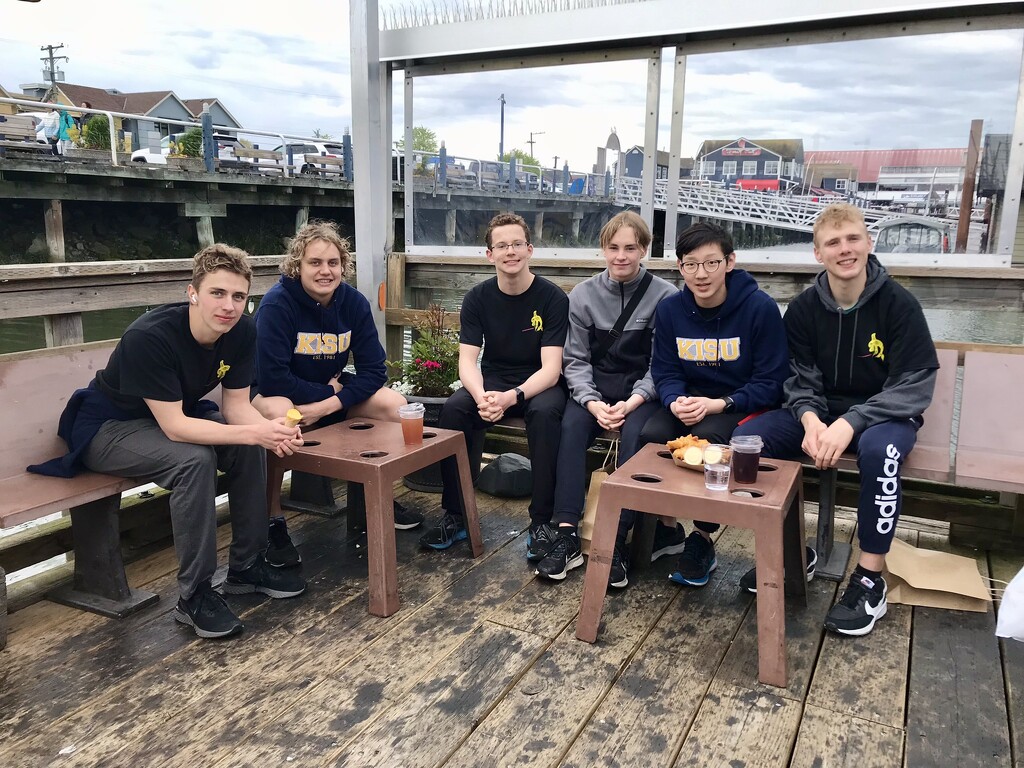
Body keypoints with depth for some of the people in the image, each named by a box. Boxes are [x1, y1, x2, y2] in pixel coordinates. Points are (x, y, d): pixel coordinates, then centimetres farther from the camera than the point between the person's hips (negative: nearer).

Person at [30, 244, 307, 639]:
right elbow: (174, 427, -34)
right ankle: (195, 594, -19)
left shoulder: (242, 331, -14)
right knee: (194, 460, -32)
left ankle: (246, 566, 1)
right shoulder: (148, 337, -33)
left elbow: (236, 404, -10)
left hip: (177, 413, 7)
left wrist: (271, 431, -32)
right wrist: (253, 432, -42)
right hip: (109, 427, -6)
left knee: (250, 447, -15)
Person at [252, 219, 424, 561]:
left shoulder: (354, 302, -9)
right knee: (278, 414, -39)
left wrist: (330, 404, -25)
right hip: (277, 394, -5)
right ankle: (273, 524, -24)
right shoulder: (276, 304, -23)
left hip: (332, 391, 5)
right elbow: (272, 379, -28)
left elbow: (374, 369, -11)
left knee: (395, 404, -13)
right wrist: (328, 391, -20)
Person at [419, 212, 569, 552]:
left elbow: (551, 368, -19)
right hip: (492, 380, 3)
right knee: (453, 409, -26)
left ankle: (541, 521, -23)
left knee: (545, 412, -36)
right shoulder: (477, 298, -3)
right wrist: (481, 396, -33)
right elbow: (467, 360, -10)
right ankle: (453, 514, -13)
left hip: (538, 383, -3)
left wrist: (512, 397, -37)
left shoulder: (553, 297, -12)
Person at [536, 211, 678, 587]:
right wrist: (592, 402, -17)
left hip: (643, 389, -2)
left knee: (634, 435, -32)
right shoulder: (583, 295, 2)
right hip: (594, 386, 2)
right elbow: (576, 360, 0)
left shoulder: (665, 296, -5)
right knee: (571, 427, -27)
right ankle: (566, 536, -27)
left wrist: (633, 401, -21)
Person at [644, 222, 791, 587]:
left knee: (707, 436, -34)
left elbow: (771, 382, -12)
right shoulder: (670, 309, 0)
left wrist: (719, 404, -24)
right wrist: (676, 401, -20)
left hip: (743, 406, -4)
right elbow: (665, 372, 3)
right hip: (688, 403, 4)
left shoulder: (761, 308, -13)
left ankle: (702, 540, -13)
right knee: (651, 435, -26)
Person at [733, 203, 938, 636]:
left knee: (879, 449, -39)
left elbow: (915, 388, -16)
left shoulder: (898, 303, -13)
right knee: (745, 437, -18)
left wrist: (849, 424, -30)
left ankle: (871, 578, -21)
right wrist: (810, 419, -25)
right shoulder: (803, 308, -3)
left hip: (884, 414, -3)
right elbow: (801, 380, -1)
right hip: (820, 411, 4)